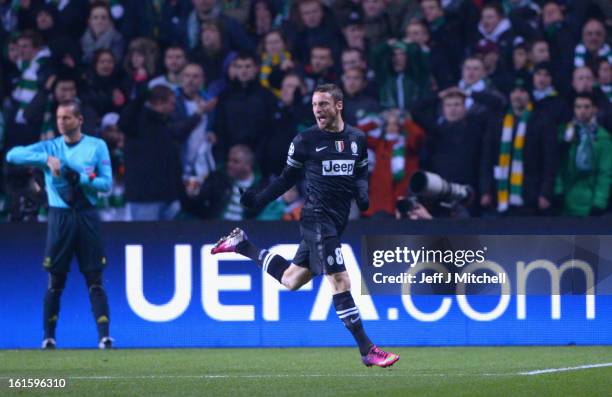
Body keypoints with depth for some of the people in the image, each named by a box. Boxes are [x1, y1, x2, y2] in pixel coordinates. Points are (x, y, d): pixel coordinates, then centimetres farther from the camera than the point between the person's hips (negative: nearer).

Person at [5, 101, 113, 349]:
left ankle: (104, 336, -7)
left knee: (95, 280, -4)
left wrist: (79, 178, -16)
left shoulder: (97, 146, 5)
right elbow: (13, 155, -7)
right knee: (55, 281, 2)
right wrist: (46, 159, -19)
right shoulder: (49, 147, 6)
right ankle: (48, 338, 8)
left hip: (87, 217, -1)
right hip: (60, 217, 1)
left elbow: (107, 183, -1)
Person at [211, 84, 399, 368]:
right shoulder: (305, 140, -4)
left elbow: (361, 175, 18)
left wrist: (362, 195, -3)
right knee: (340, 282, -13)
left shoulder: (357, 139, 7)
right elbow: (288, 178, 5)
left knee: (290, 280, 16)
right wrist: (259, 200, -5)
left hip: (337, 221, 6)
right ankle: (367, 350, -10)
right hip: (317, 218, -6)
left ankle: (242, 245, 35)